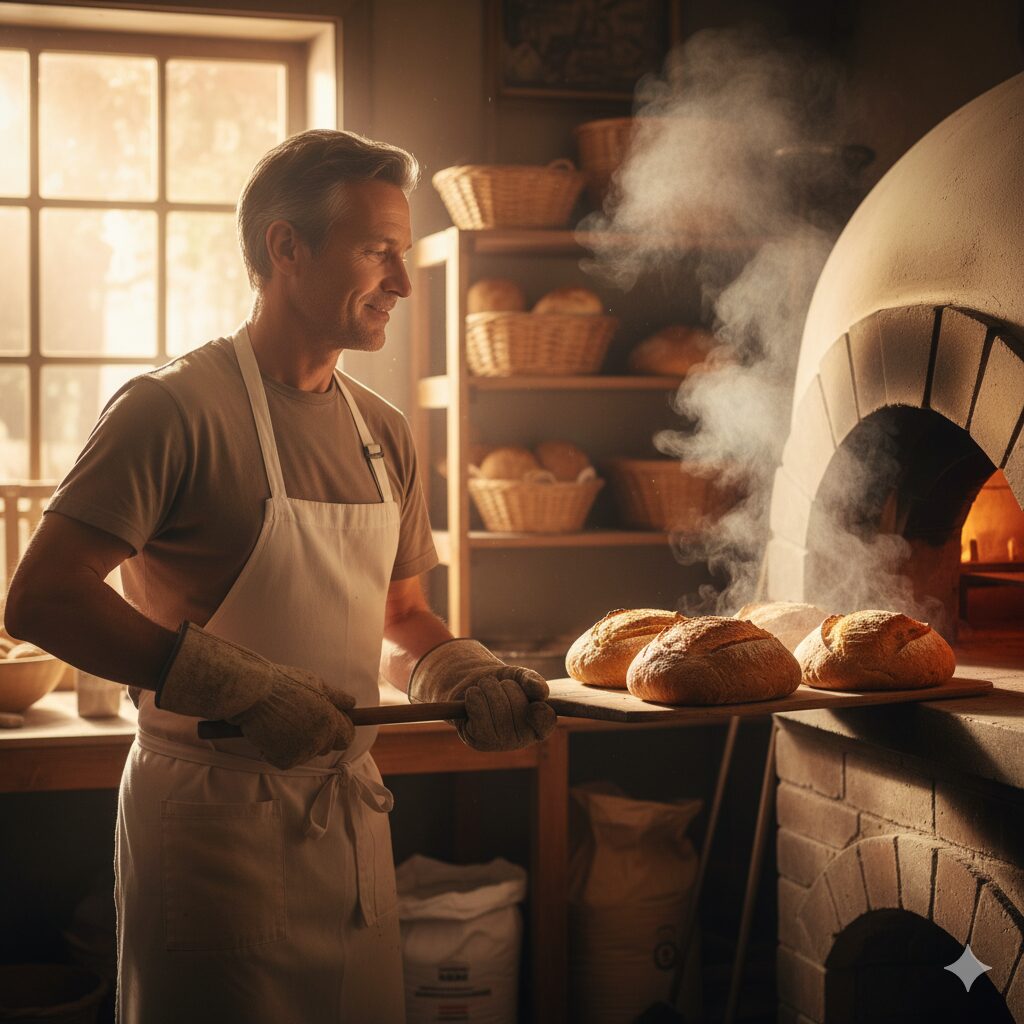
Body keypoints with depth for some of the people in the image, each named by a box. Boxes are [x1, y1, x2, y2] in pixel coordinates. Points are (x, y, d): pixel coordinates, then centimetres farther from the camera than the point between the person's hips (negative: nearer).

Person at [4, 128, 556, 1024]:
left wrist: (465, 678, -1)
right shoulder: (176, 409, -12)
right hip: (214, 822, -7)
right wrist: (243, 688, -26)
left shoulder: (384, 433, 11)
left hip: (352, 809, 7)